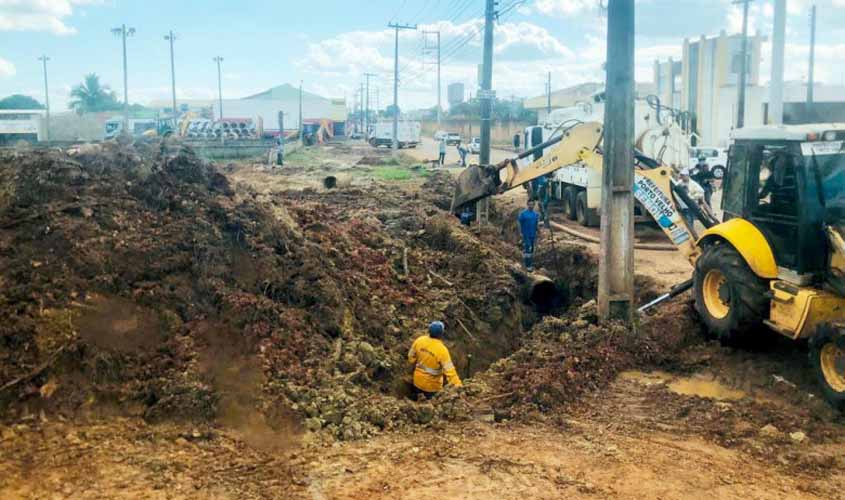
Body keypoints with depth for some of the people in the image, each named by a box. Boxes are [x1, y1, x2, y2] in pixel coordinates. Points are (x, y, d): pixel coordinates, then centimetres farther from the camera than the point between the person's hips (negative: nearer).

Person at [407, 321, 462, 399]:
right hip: (432, 385, -4)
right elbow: (449, 370, -32)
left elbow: (411, 357, -1)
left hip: (418, 380, 4)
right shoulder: (442, 350, -31)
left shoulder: (419, 341, -16)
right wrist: (458, 384, -29)